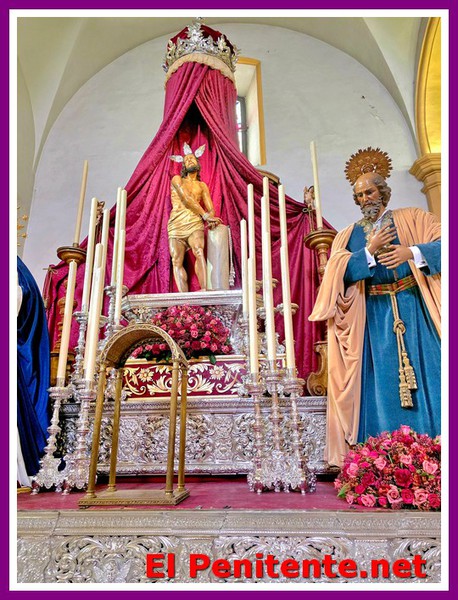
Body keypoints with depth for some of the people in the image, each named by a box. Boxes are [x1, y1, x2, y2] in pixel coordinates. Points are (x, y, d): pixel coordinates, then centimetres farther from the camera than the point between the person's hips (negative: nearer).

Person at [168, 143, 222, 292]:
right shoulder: (177, 179, 16)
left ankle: (204, 290, -39)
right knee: (177, 260, -16)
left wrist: (211, 219, -9)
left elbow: (211, 208, 16)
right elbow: (186, 198, -1)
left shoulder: (202, 185, 24)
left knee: (199, 252, -27)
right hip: (176, 224, 0)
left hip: (195, 223, 0)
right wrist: (206, 215, -9)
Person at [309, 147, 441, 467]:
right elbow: (339, 273, -4)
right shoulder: (349, 235, 12)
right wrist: (371, 251, -12)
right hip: (374, 316, 1)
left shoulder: (411, 218, 9)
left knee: (427, 373, -3)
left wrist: (411, 252, -17)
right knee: (384, 383, 1)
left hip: (415, 308, -1)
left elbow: (441, 242, -4)